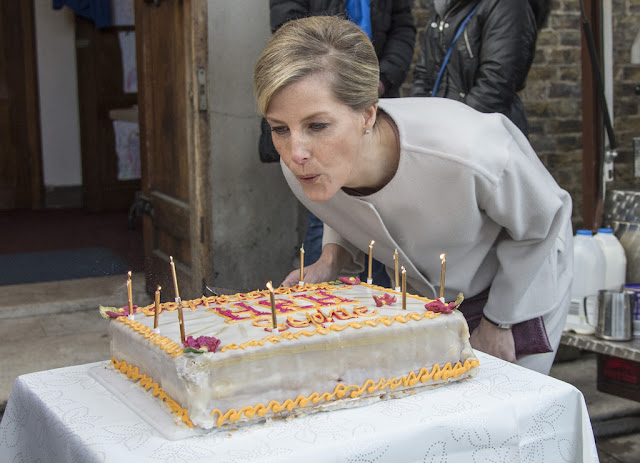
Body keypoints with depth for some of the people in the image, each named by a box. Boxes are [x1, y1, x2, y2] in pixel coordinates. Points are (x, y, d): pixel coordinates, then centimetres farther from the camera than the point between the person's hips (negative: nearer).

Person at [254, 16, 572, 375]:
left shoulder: (469, 153, -41)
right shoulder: (301, 169, -26)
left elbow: (542, 220, -18)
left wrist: (498, 322, -8)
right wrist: (331, 260, -21)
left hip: (517, 295, -3)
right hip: (420, 301, 4)